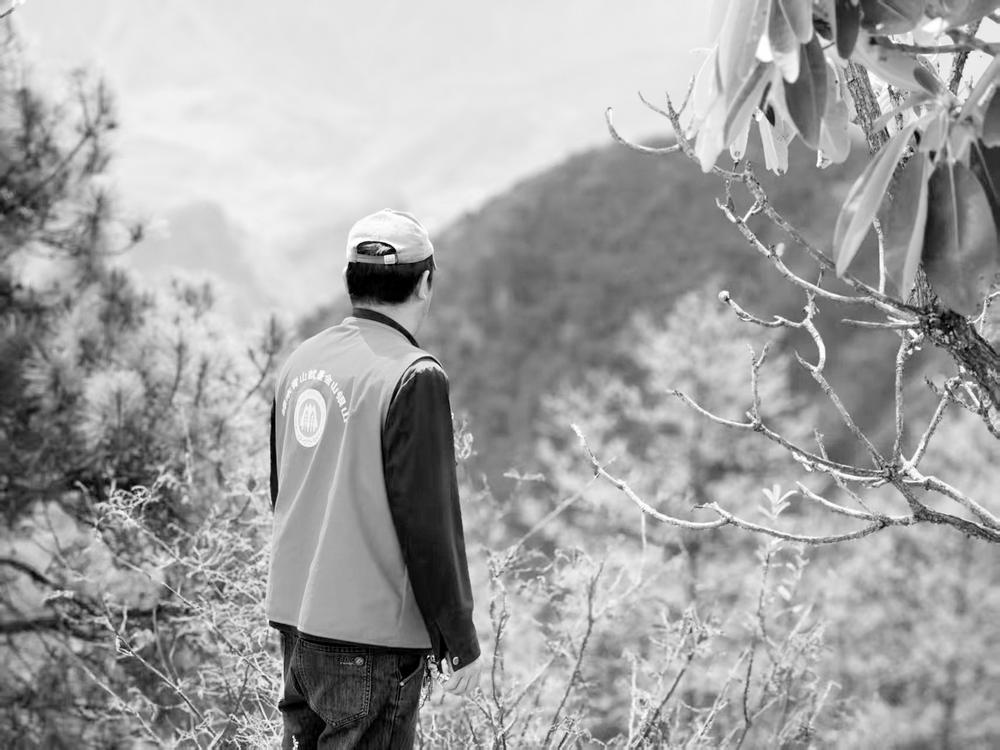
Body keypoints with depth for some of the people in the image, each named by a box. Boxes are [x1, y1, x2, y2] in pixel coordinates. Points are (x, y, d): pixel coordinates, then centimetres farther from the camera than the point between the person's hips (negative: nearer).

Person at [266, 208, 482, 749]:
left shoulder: (301, 361, 8)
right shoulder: (414, 379, -15)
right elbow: (429, 521, -16)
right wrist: (460, 642, -8)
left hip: (294, 619, 8)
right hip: (371, 634, -8)